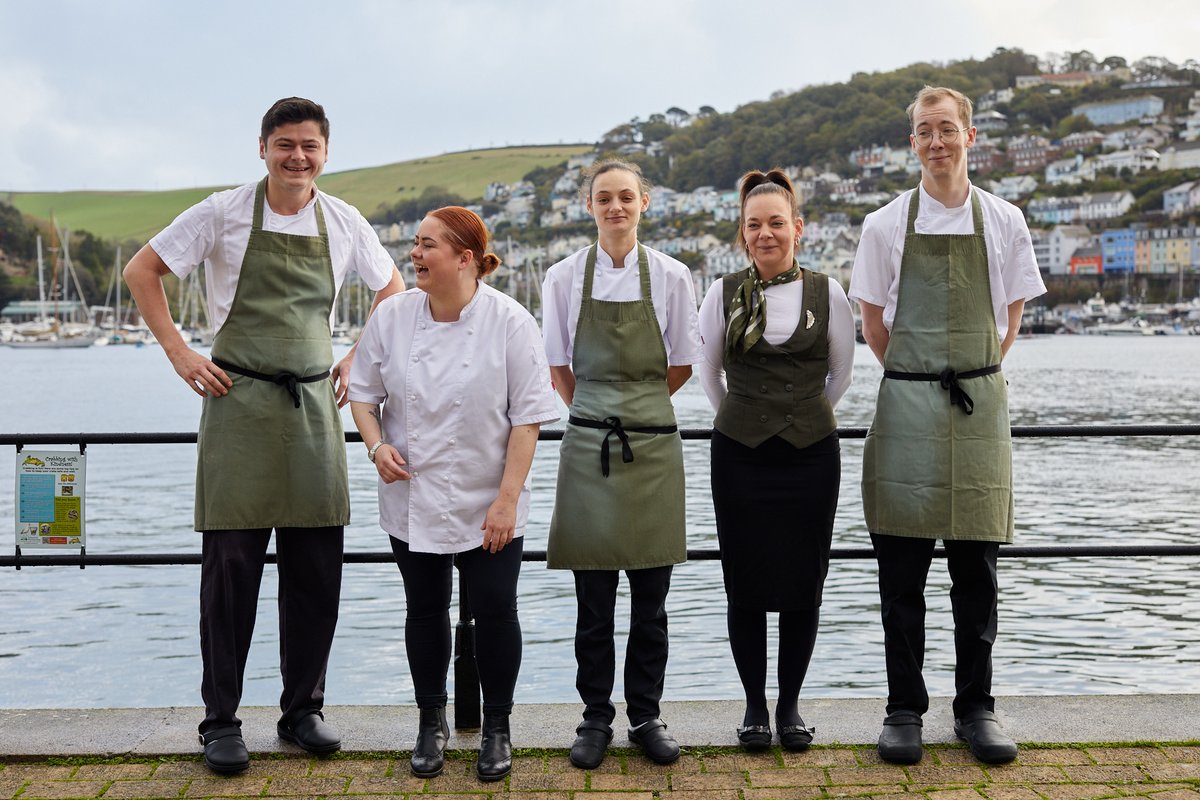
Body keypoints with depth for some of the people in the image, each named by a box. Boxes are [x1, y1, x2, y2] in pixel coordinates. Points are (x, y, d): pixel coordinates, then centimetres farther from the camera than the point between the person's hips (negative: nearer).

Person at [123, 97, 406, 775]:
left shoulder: (344, 222, 6)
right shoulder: (225, 213, -3)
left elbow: (393, 291, 20)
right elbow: (142, 270, 4)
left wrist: (358, 362, 10)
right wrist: (180, 353, -2)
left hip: (315, 405, 3)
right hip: (239, 401, -3)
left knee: (317, 570, 5)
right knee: (232, 564, -1)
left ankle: (303, 708, 19)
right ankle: (221, 720, 10)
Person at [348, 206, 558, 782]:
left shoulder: (509, 321, -13)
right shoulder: (392, 317, -3)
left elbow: (527, 418, -11)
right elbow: (363, 393, 8)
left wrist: (507, 499, -14)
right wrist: (377, 445, -11)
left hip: (487, 504, -3)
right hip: (413, 499, 3)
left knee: (494, 612, 2)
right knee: (425, 612, 12)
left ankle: (496, 728, 22)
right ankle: (431, 724, 31)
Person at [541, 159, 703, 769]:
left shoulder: (670, 276, 1)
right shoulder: (564, 277, 2)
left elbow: (681, 366, 8)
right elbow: (560, 369, 9)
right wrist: (598, 412, 11)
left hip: (653, 443, 0)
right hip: (588, 444, 0)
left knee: (651, 595, 6)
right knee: (593, 598, 4)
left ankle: (646, 715, 20)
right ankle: (596, 718, 16)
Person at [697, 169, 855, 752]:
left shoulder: (827, 293, 1)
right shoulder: (724, 294, 1)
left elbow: (840, 374, 14)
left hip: (811, 453, 0)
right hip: (740, 455, 0)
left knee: (803, 585, 5)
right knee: (745, 585, 4)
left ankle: (790, 705, 20)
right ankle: (755, 706, 18)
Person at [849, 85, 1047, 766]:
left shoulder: (1003, 222, 5)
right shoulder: (887, 226, 2)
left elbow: (1010, 317, 13)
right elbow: (873, 321, 8)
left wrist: (973, 378, 7)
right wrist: (920, 379, 6)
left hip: (978, 407, 1)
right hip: (906, 406, -1)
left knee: (977, 568, 6)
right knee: (902, 568, 2)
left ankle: (976, 707, 18)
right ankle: (905, 710, 13)